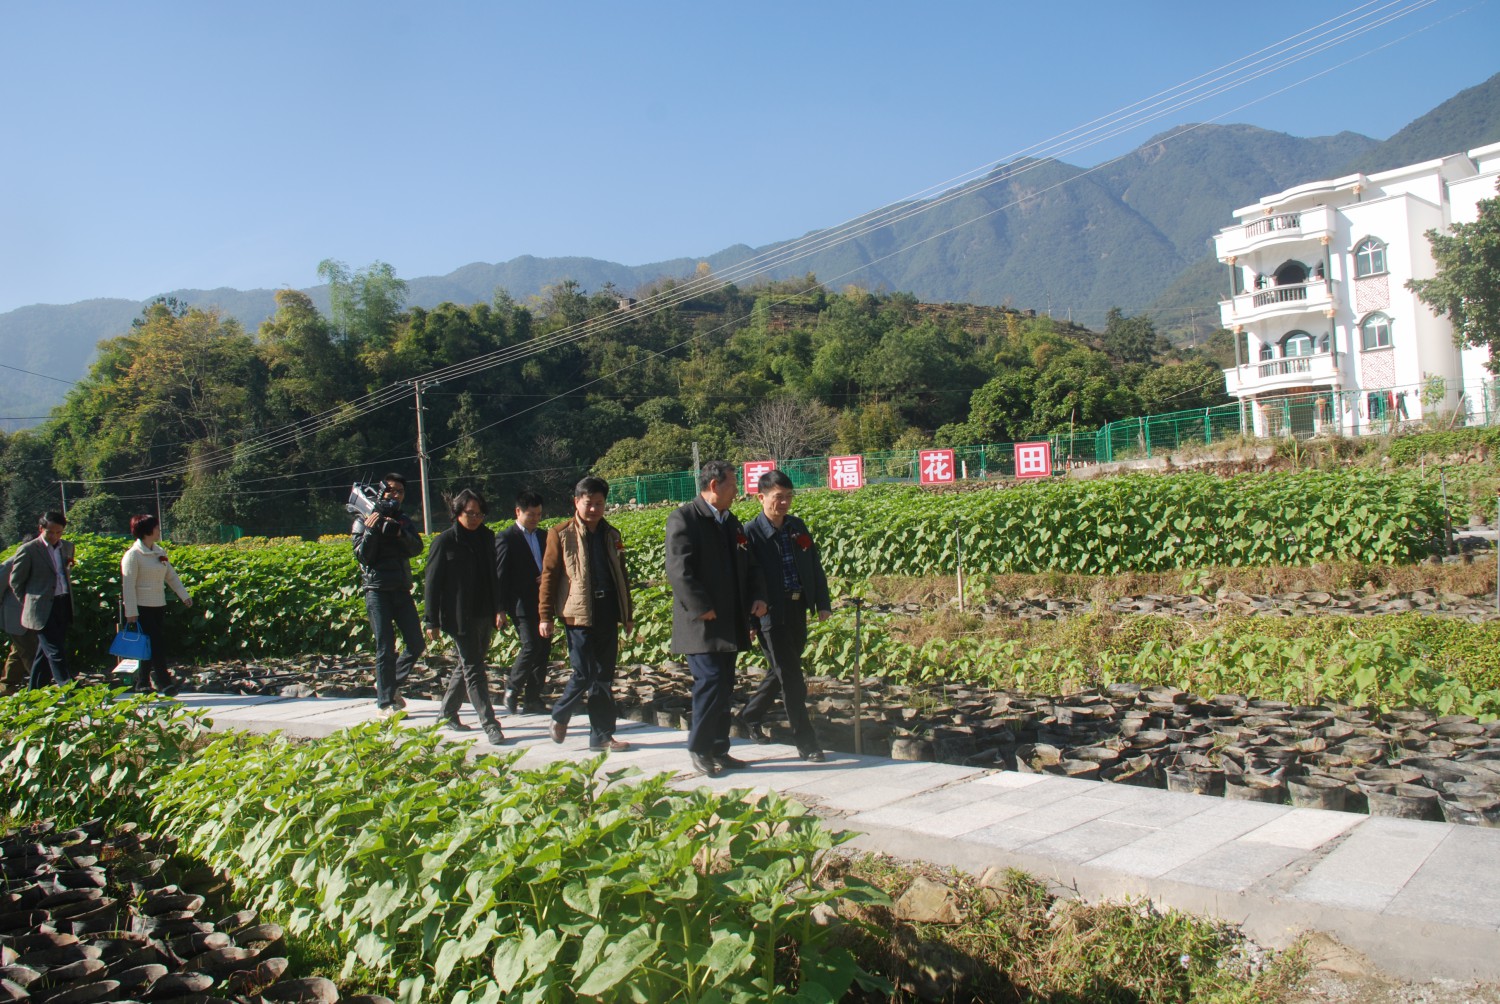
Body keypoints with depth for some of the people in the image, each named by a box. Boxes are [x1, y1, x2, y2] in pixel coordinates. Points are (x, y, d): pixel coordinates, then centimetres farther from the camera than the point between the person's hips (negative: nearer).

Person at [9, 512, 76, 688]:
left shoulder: (67, 546, 11)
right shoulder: (28, 550, -7)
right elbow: (15, 581, 0)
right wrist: (30, 603, 5)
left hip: (63, 607, 6)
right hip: (43, 610, -6)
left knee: (46, 652, 13)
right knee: (55, 653, -9)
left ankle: (34, 691, 22)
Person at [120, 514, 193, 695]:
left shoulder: (160, 552, 11)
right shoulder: (133, 554, -10)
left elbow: (171, 576, 17)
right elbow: (128, 585, -13)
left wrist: (184, 595, 8)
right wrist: (131, 612, -16)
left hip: (159, 606, 7)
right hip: (142, 608, -7)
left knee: (160, 644, 7)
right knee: (153, 644, -8)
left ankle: (143, 683, 17)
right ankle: (163, 682, -8)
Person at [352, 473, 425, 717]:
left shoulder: (404, 520, 13)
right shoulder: (363, 521, 0)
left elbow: (417, 548, -3)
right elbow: (362, 556, -10)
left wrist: (400, 533, -20)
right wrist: (371, 530, -20)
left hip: (402, 591, 5)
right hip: (377, 592, -5)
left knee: (417, 645, 4)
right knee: (385, 649, -4)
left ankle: (392, 685, 24)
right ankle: (384, 704, 3)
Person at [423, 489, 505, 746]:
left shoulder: (488, 538, 8)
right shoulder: (444, 542, -7)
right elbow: (432, 583, -6)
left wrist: (499, 607, 5)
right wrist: (432, 621, -8)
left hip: (485, 615, 6)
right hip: (460, 617, -6)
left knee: (468, 665, 16)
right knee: (473, 670, -6)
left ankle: (448, 711, 33)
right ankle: (489, 724, -6)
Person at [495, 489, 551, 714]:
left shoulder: (541, 537, 15)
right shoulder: (506, 539, -6)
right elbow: (500, 575, -8)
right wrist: (501, 609, -11)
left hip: (542, 603, 7)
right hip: (522, 604, -7)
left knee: (544, 648, 5)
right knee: (531, 646, -14)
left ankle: (532, 699, 14)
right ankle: (512, 689, 8)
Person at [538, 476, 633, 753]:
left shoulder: (610, 534, 15)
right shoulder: (561, 534, 0)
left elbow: (621, 576, 19)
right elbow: (549, 575, -1)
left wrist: (628, 614, 17)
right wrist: (545, 616, -7)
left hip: (607, 614, 5)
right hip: (579, 614, -5)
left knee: (604, 677, 7)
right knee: (585, 673, -6)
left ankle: (602, 736, 14)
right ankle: (560, 715, 20)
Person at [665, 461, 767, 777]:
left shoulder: (731, 522, 17)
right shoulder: (684, 518, -9)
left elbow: (749, 565, 21)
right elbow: (679, 569, -17)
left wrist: (757, 596, 4)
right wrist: (702, 608, -19)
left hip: (729, 623, 8)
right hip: (702, 623, -8)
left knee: (724, 689, 11)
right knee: (711, 681, -11)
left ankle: (718, 751, 20)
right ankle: (698, 748, 6)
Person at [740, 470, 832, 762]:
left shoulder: (797, 526, 8)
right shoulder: (751, 533, -11)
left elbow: (815, 566, 13)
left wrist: (822, 602, 8)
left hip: (798, 611, 7)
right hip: (771, 615, -7)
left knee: (782, 672, 18)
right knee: (791, 680, -3)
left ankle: (751, 716, 40)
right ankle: (806, 743, 6)